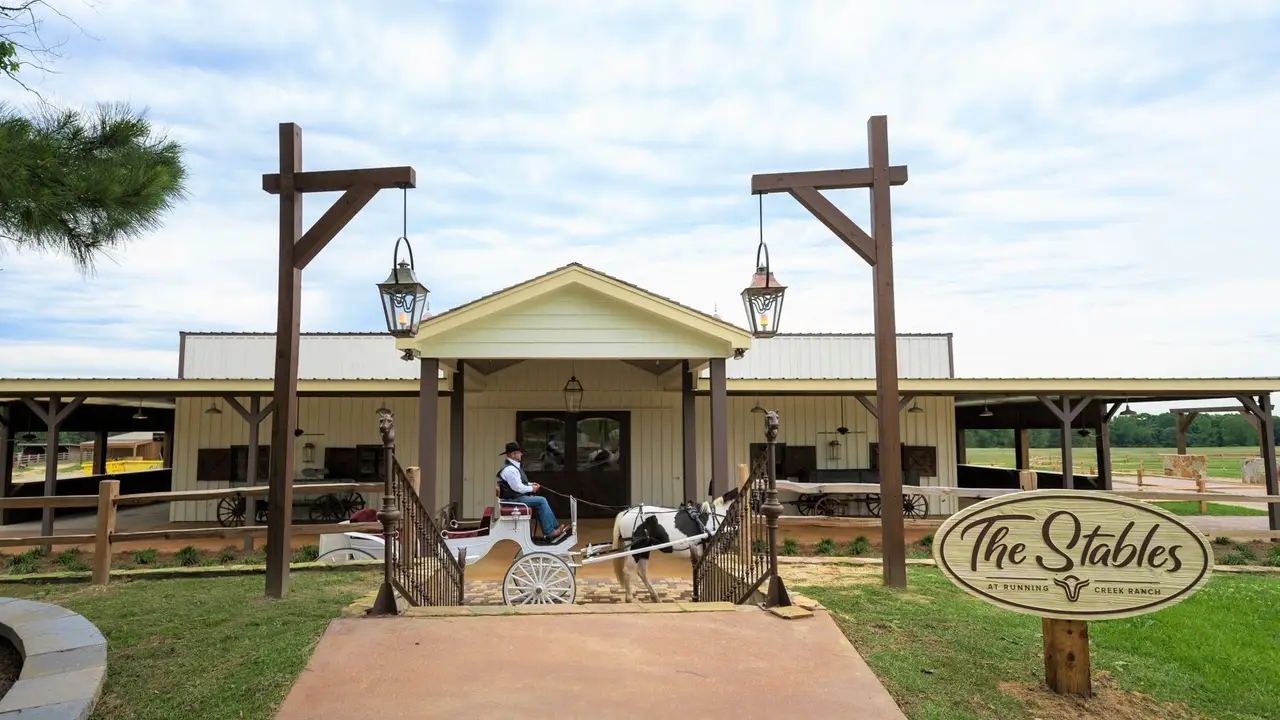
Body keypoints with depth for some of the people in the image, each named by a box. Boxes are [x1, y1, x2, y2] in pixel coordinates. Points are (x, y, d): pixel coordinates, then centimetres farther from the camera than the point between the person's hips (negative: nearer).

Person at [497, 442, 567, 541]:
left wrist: (530, 484, 9)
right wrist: (531, 489, -10)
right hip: (514, 499, -11)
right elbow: (518, 488, -25)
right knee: (541, 501, -15)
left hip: (517, 497, 11)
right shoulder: (510, 469, -20)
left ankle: (553, 529, 3)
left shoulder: (513, 466, 14)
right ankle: (549, 532, -9)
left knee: (541, 502, 7)